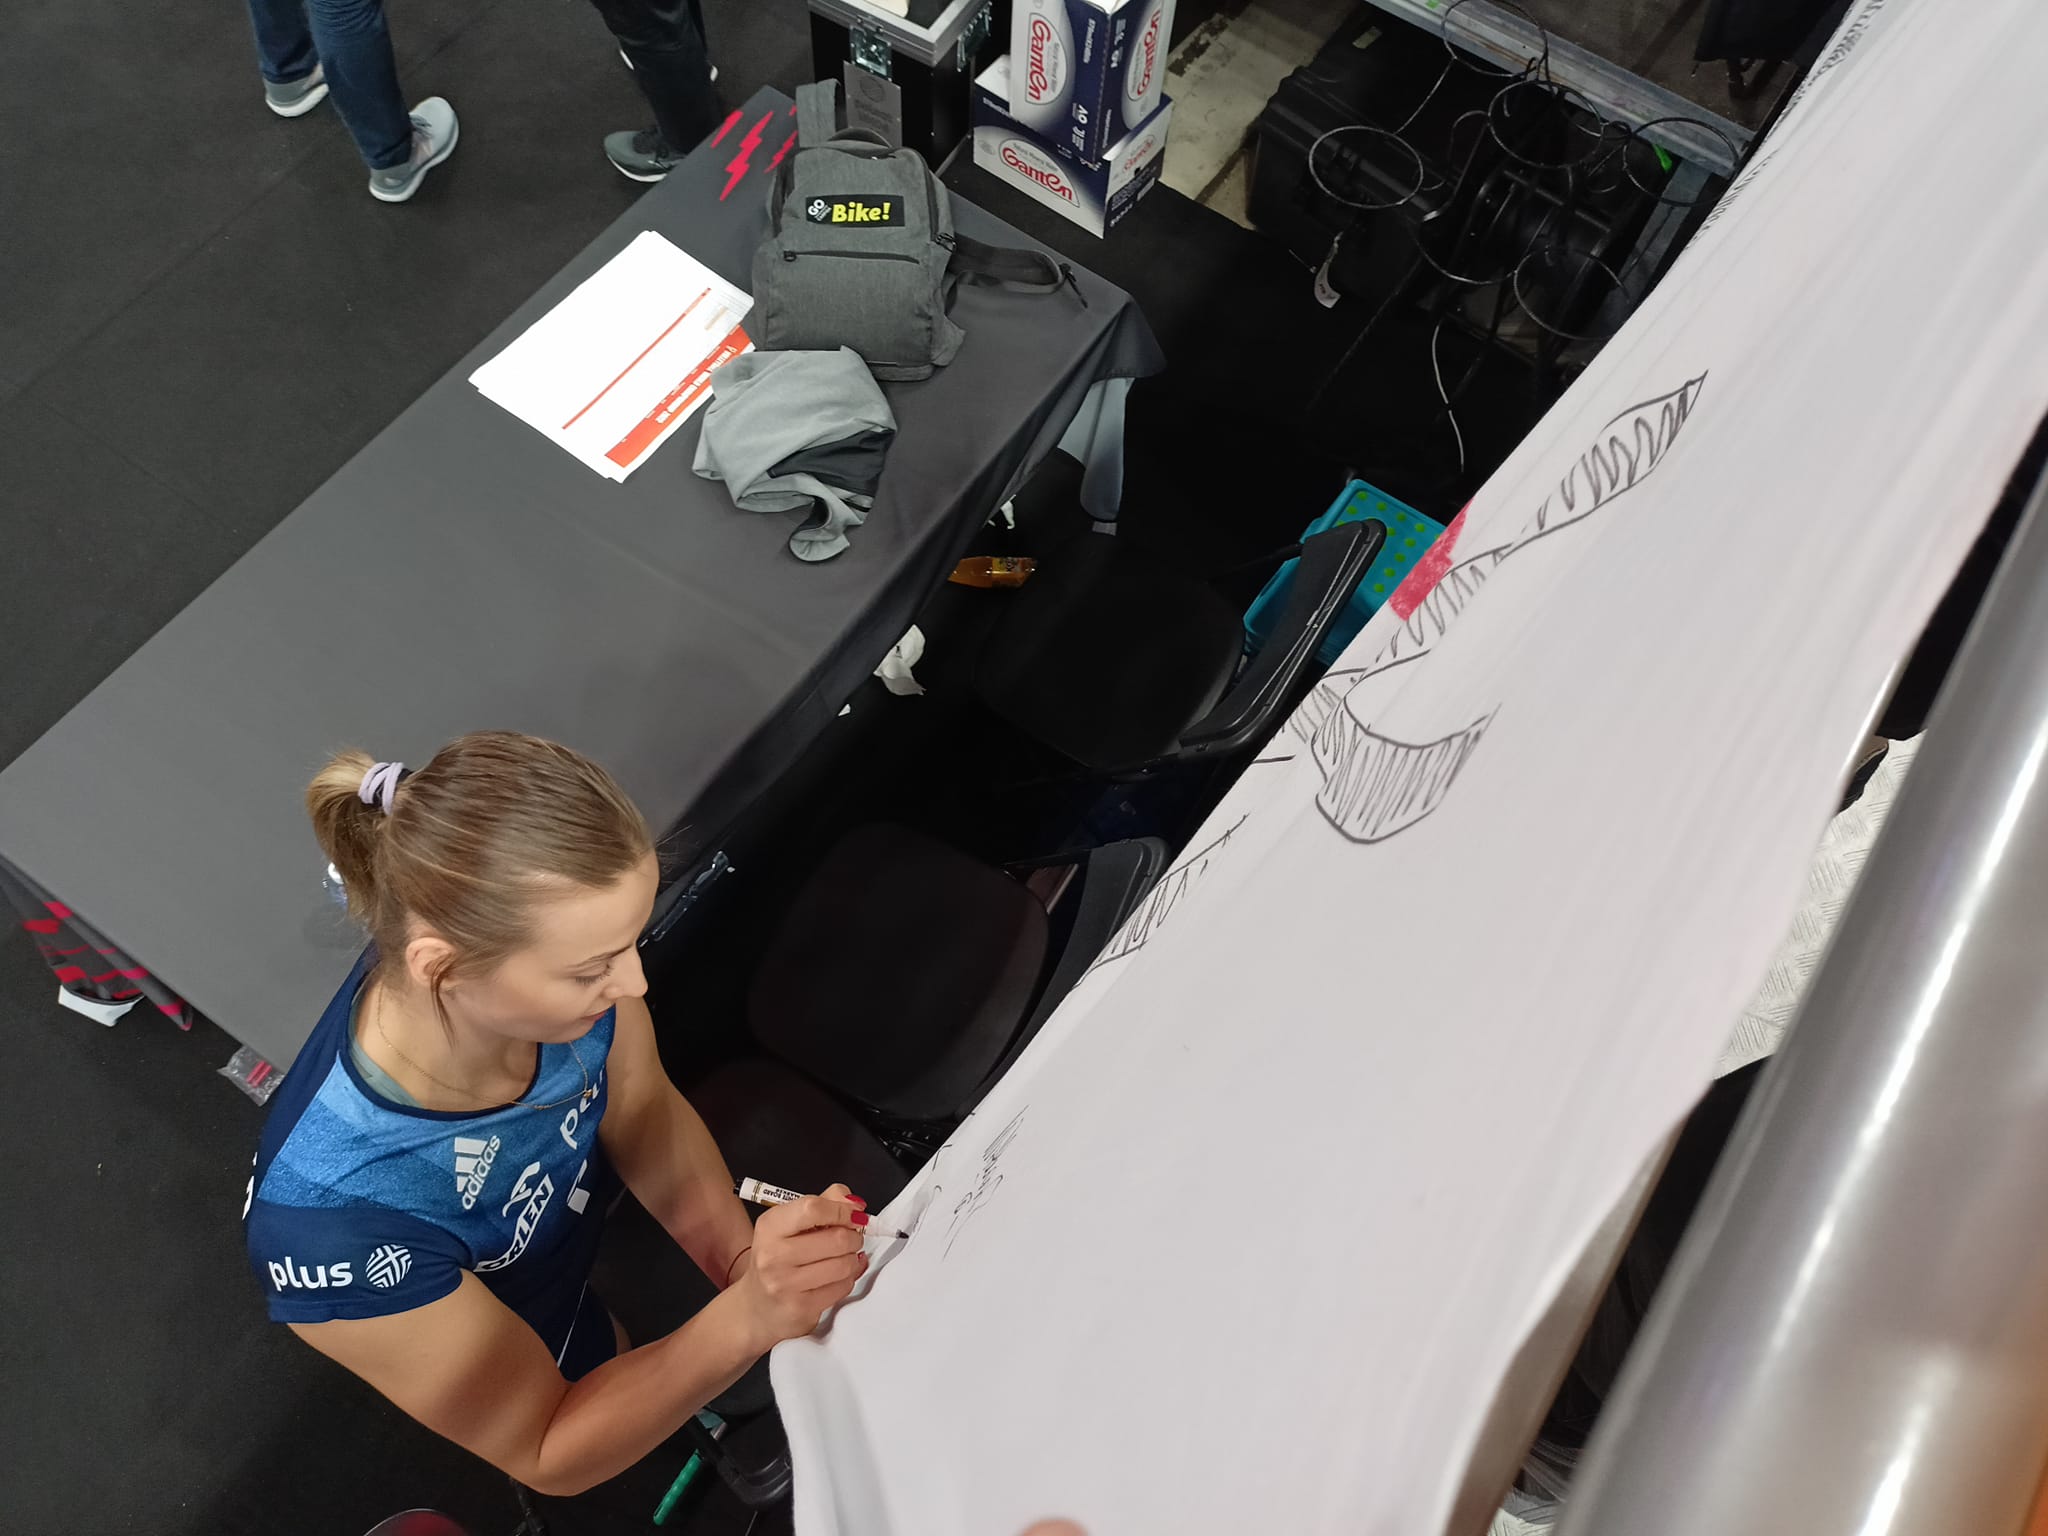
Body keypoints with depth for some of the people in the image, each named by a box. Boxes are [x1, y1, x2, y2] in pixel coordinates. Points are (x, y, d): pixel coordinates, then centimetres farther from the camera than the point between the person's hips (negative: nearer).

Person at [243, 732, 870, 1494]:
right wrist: (747, 1318, -43)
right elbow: (546, 1453, -28)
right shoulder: (334, 1220, -44)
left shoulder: (552, 954, -33)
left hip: (592, 1191, 3)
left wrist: (745, 1260, -26)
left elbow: (645, 1113, -12)